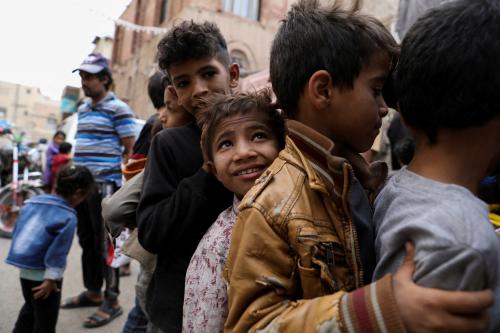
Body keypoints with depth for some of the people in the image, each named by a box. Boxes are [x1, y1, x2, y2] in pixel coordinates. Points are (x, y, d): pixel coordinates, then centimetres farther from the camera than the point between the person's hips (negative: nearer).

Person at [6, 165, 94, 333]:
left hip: (24, 271, 7)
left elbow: (16, 232, 10)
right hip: (43, 276, -7)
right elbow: (57, 252, -20)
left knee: (30, 307, 32)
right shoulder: (68, 217, -20)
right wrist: (51, 279, -13)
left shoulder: (30, 202, 1)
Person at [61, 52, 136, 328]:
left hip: (104, 185, -8)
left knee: (105, 244, -2)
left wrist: (119, 182, -13)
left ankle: (111, 301, 10)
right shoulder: (83, 109, 16)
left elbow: (130, 150, -9)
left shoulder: (118, 108, -7)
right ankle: (93, 292, 30)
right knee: (87, 241, 15)